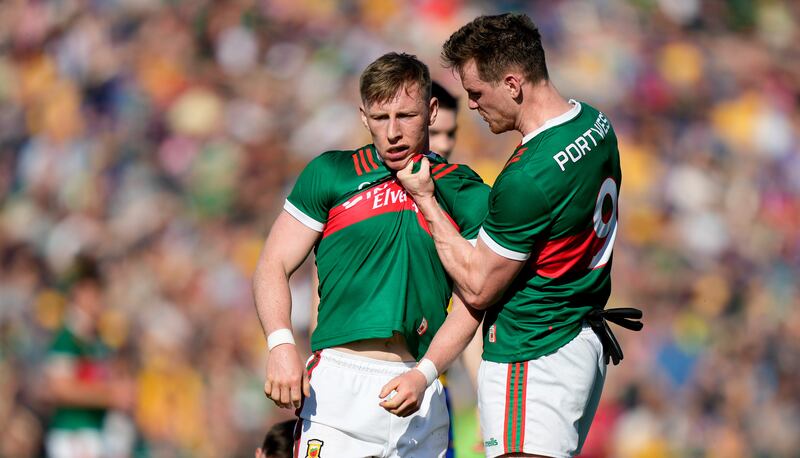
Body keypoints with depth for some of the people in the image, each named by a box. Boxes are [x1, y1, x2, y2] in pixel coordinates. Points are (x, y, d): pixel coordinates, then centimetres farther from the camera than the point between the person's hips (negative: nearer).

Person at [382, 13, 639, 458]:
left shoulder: (527, 179, -24)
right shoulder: (595, 123, 4)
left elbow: (477, 287, -13)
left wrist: (425, 199, -4)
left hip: (530, 361, -10)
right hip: (584, 345, 10)